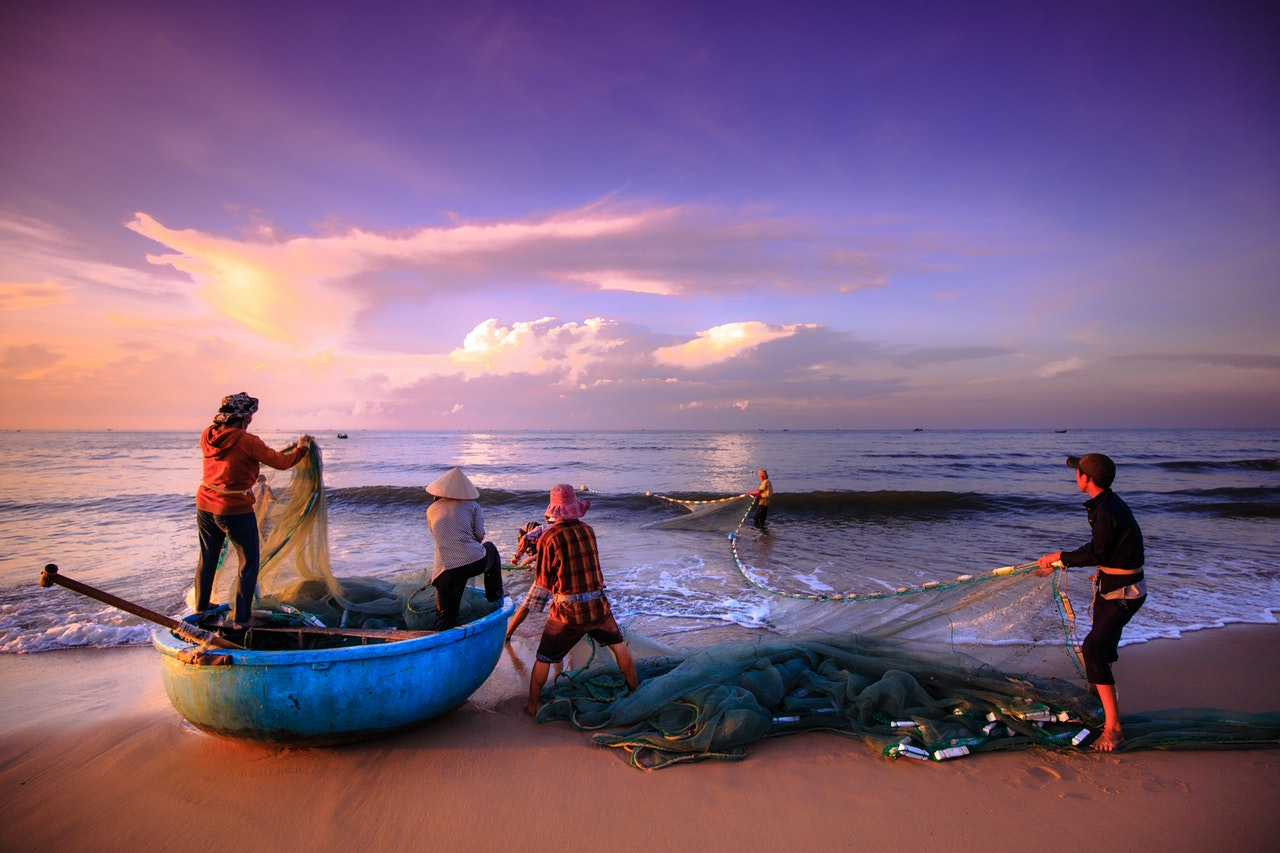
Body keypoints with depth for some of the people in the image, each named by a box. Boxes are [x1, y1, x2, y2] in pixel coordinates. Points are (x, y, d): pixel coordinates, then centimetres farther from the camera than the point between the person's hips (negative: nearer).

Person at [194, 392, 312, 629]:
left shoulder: (207, 436, 0)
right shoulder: (247, 441, -19)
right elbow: (281, 463, -13)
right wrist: (302, 448, 4)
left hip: (205, 506, 7)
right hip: (235, 510, -7)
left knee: (208, 557, 25)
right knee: (249, 563, 9)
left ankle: (201, 606, 42)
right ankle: (241, 618, 13)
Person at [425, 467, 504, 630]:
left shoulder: (432, 509, 12)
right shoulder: (473, 506, 5)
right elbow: (480, 535, 0)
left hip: (445, 571, 1)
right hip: (475, 562, -1)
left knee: (445, 618, 11)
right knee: (490, 548, 33)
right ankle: (494, 595, 39)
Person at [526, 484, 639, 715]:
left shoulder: (549, 538, -12)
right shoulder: (588, 530, 0)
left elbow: (544, 580, -5)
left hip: (566, 610, -3)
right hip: (597, 604, 3)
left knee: (543, 659, 15)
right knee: (619, 645, 24)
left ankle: (532, 705, 25)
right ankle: (635, 690, 36)